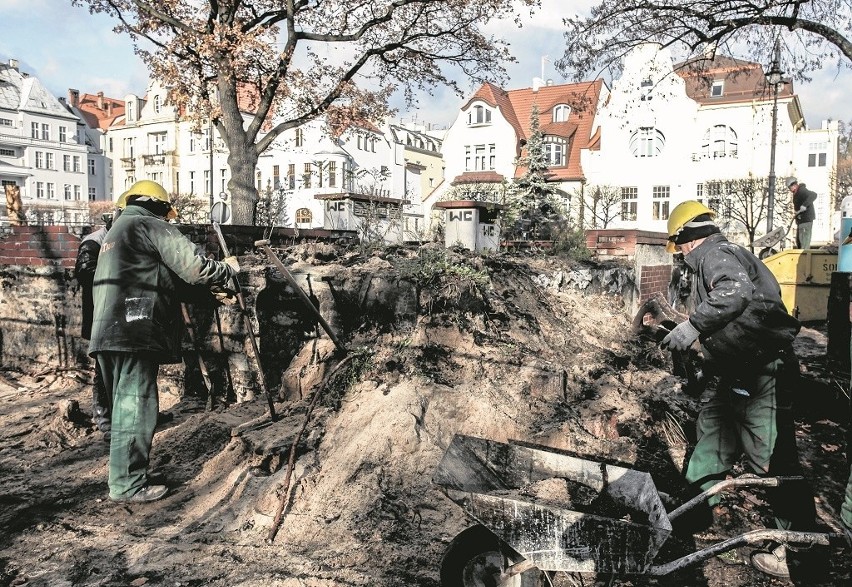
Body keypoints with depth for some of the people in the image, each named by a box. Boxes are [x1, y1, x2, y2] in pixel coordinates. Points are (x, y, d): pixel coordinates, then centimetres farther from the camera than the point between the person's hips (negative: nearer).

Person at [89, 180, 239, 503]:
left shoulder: (117, 231, 28)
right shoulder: (153, 227, -2)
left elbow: (167, 279, 27)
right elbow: (195, 268, -12)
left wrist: (212, 291, 24)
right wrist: (228, 269, 7)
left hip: (107, 334, 10)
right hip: (135, 333, -10)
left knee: (126, 405, 16)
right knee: (136, 406, -5)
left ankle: (124, 475, 24)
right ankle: (128, 484, 0)